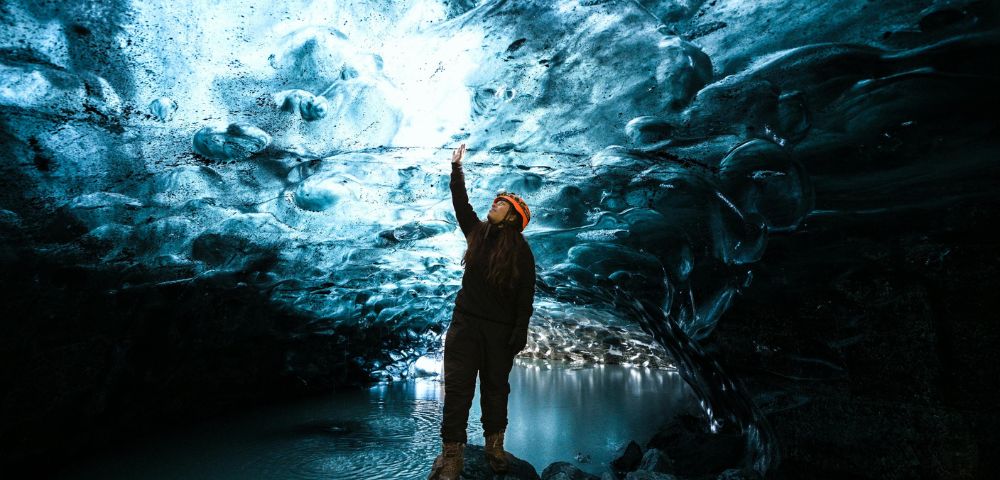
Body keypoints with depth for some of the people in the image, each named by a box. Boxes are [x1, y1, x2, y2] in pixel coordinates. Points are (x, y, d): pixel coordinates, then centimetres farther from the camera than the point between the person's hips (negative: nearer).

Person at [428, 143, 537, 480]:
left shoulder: (521, 250, -4)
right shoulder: (478, 233, 9)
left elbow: (526, 295, -7)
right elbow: (461, 204, 13)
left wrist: (520, 331, -13)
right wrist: (456, 167, 12)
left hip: (500, 328, -3)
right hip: (466, 322, 3)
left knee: (496, 387, 9)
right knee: (457, 387, -1)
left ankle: (495, 446, 24)